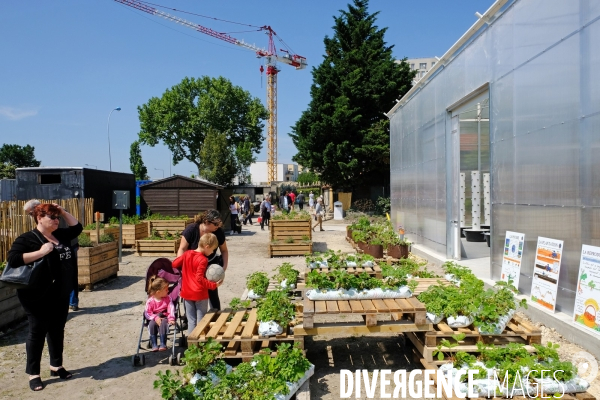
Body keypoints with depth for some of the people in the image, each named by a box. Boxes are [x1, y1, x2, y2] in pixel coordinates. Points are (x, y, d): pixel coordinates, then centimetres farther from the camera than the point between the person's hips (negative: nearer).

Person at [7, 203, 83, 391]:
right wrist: (40, 252, -28)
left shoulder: (60, 235, 8)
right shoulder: (27, 239, -13)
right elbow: (13, 259, -24)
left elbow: (77, 227, 19)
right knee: (37, 333, 5)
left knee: (57, 330, 16)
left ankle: (56, 366, 31)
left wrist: (63, 212, 7)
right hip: (38, 297, -7)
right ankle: (33, 374, 19)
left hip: (61, 295, 7)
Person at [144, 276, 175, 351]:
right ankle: (154, 345, -22)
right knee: (152, 324, -32)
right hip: (154, 319, 0)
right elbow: (147, 313, -7)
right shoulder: (150, 301, -6)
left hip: (164, 317, 0)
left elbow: (171, 308, -10)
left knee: (163, 323, -33)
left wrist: (171, 318, -26)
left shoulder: (167, 299, -1)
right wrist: (155, 318, -23)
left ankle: (163, 344, -27)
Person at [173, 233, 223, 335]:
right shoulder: (203, 260, -18)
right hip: (200, 294, -6)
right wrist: (214, 285, -19)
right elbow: (199, 278, -22)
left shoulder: (186, 254, 1)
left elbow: (174, 264, 10)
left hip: (187, 293, 6)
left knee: (191, 321, 14)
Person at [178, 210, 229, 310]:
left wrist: (225, 265, -15)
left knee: (212, 292, 0)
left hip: (210, 265, 1)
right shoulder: (191, 230, -22)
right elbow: (182, 249, -17)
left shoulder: (219, 232, -16)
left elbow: (224, 250, -3)